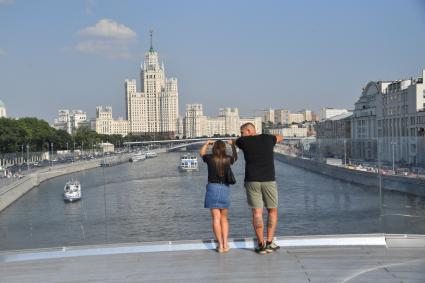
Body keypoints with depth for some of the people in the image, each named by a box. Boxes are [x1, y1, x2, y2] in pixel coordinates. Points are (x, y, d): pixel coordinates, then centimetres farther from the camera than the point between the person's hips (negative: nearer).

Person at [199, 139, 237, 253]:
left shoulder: (210, 158, 0)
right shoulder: (228, 159, 3)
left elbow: (201, 153, 23)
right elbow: (235, 156, 28)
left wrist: (207, 144, 39)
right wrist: (232, 145, 43)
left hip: (212, 187, -2)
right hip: (225, 188, 2)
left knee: (216, 218, -1)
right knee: (224, 218, 12)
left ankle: (220, 245, -4)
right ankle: (225, 244, 7)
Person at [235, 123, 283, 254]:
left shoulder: (243, 141, 1)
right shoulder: (267, 138, 7)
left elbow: (235, 142, 26)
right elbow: (280, 138, 29)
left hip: (252, 181, -1)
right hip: (268, 180, 1)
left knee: (257, 213, 2)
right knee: (272, 211, 12)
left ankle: (261, 245, 0)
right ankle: (269, 243, 6)